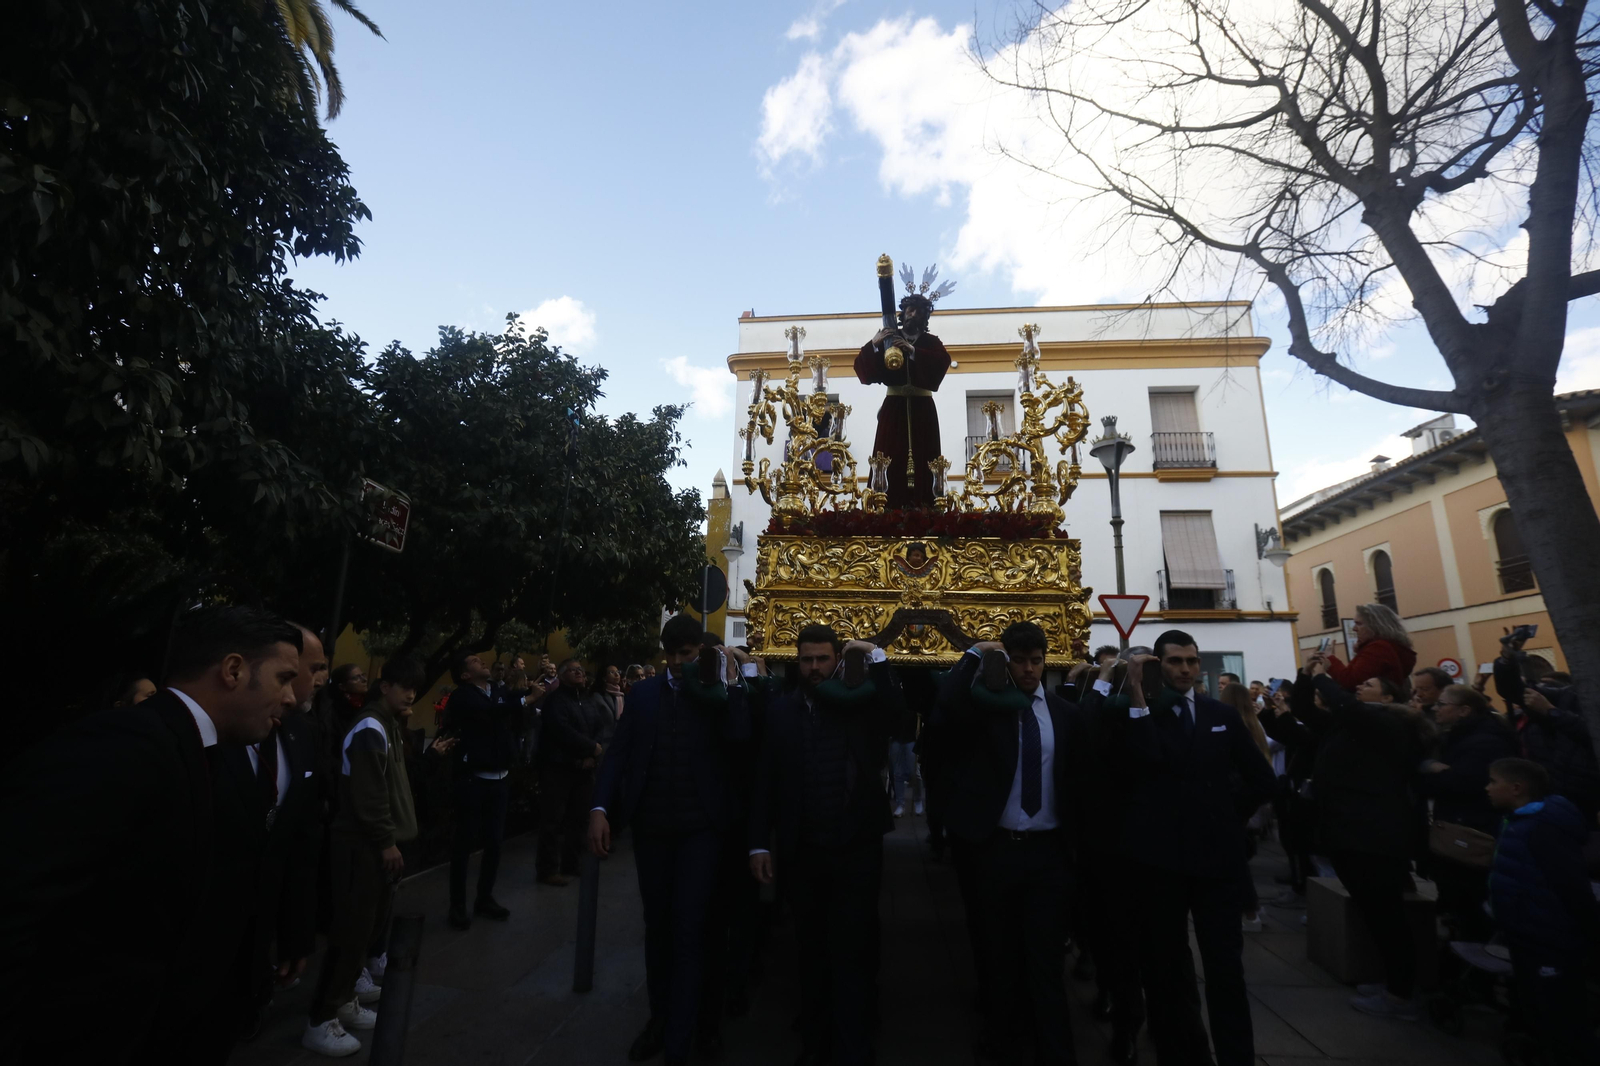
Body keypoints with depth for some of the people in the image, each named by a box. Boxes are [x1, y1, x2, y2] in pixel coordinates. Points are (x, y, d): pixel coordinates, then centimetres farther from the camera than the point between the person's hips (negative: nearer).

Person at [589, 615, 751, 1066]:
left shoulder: (720, 693, -2)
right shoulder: (643, 692, 6)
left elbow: (738, 739, -18)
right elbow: (618, 751, 1)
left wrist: (727, 683, -18)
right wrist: (600, 808, -10)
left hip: (699, 826, -3)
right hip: (650, 825, 3)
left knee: (688, 931, 0)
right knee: (657, 925, 17)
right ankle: (658, 1017, 36)